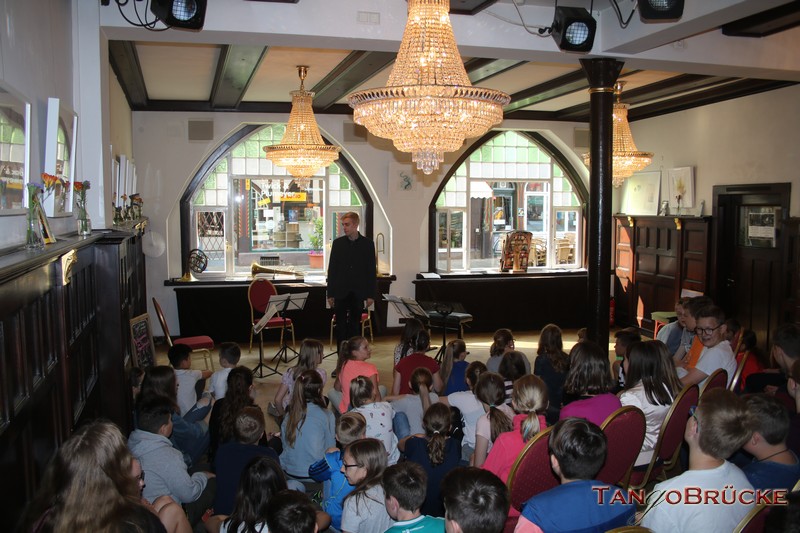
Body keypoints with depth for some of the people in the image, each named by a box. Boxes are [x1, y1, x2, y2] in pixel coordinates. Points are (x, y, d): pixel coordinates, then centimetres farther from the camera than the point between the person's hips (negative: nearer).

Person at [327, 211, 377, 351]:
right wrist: (330, 293, 1)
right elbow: (331, 269, 5)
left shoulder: (367, 244, 1)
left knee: (354, 326, 6)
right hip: (340, 292, 1)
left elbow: (371, 270, 2)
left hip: (358, 292, 0)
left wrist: (371, 294, -3)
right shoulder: (337, 243, 4)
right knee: (341, 326, 1)